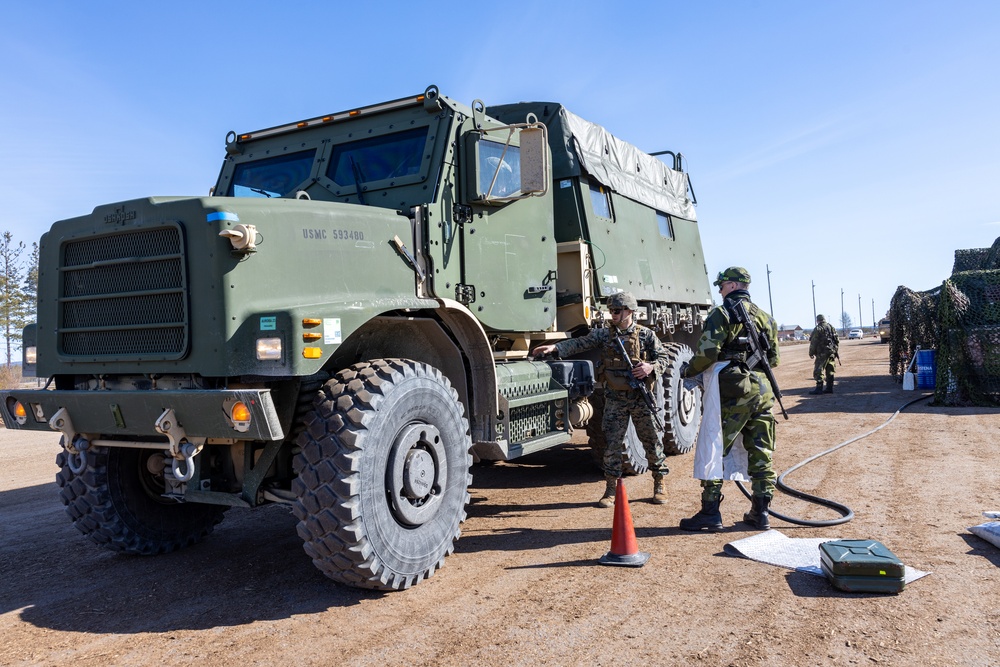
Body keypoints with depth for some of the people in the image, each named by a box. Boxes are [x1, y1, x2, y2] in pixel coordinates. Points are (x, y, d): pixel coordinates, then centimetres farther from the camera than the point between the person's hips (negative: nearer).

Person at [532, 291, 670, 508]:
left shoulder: (646, 335, 0)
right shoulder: (604, 334, 1)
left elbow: (663, 357, 4)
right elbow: (580, 343, -9)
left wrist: (651, 367, -17)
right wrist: (555, 347, -23)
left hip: (641, 398, -1)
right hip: (615, 398, 1)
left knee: (652, 441, 8)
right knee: (611, 444, 0)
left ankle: (659, 485, 25)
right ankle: (611, 489, 11)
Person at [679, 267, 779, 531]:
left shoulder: (722, 314, -6)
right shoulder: (765, 317, 16)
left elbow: (708, 353, -15)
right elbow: (773, 358, 21)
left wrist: (689, 371, 1)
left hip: (734, 393, -7)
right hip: (763, 392, 7)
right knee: (761, 455, 11)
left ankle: (710, 513, 0)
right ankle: (760, 513, 15)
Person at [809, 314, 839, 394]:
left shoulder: (818, 329, -7)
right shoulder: (832, 327, 12)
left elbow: (813, 342, -9)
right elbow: (837, 340, 14)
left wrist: (811, 353, -1)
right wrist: (836, 351, 19)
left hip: (822, 353, -7)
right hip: (832, 353, 7)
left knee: (818, 370, -6)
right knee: (830, 371, 12)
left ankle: (819, 388, -11)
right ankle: (829, 388, 14)